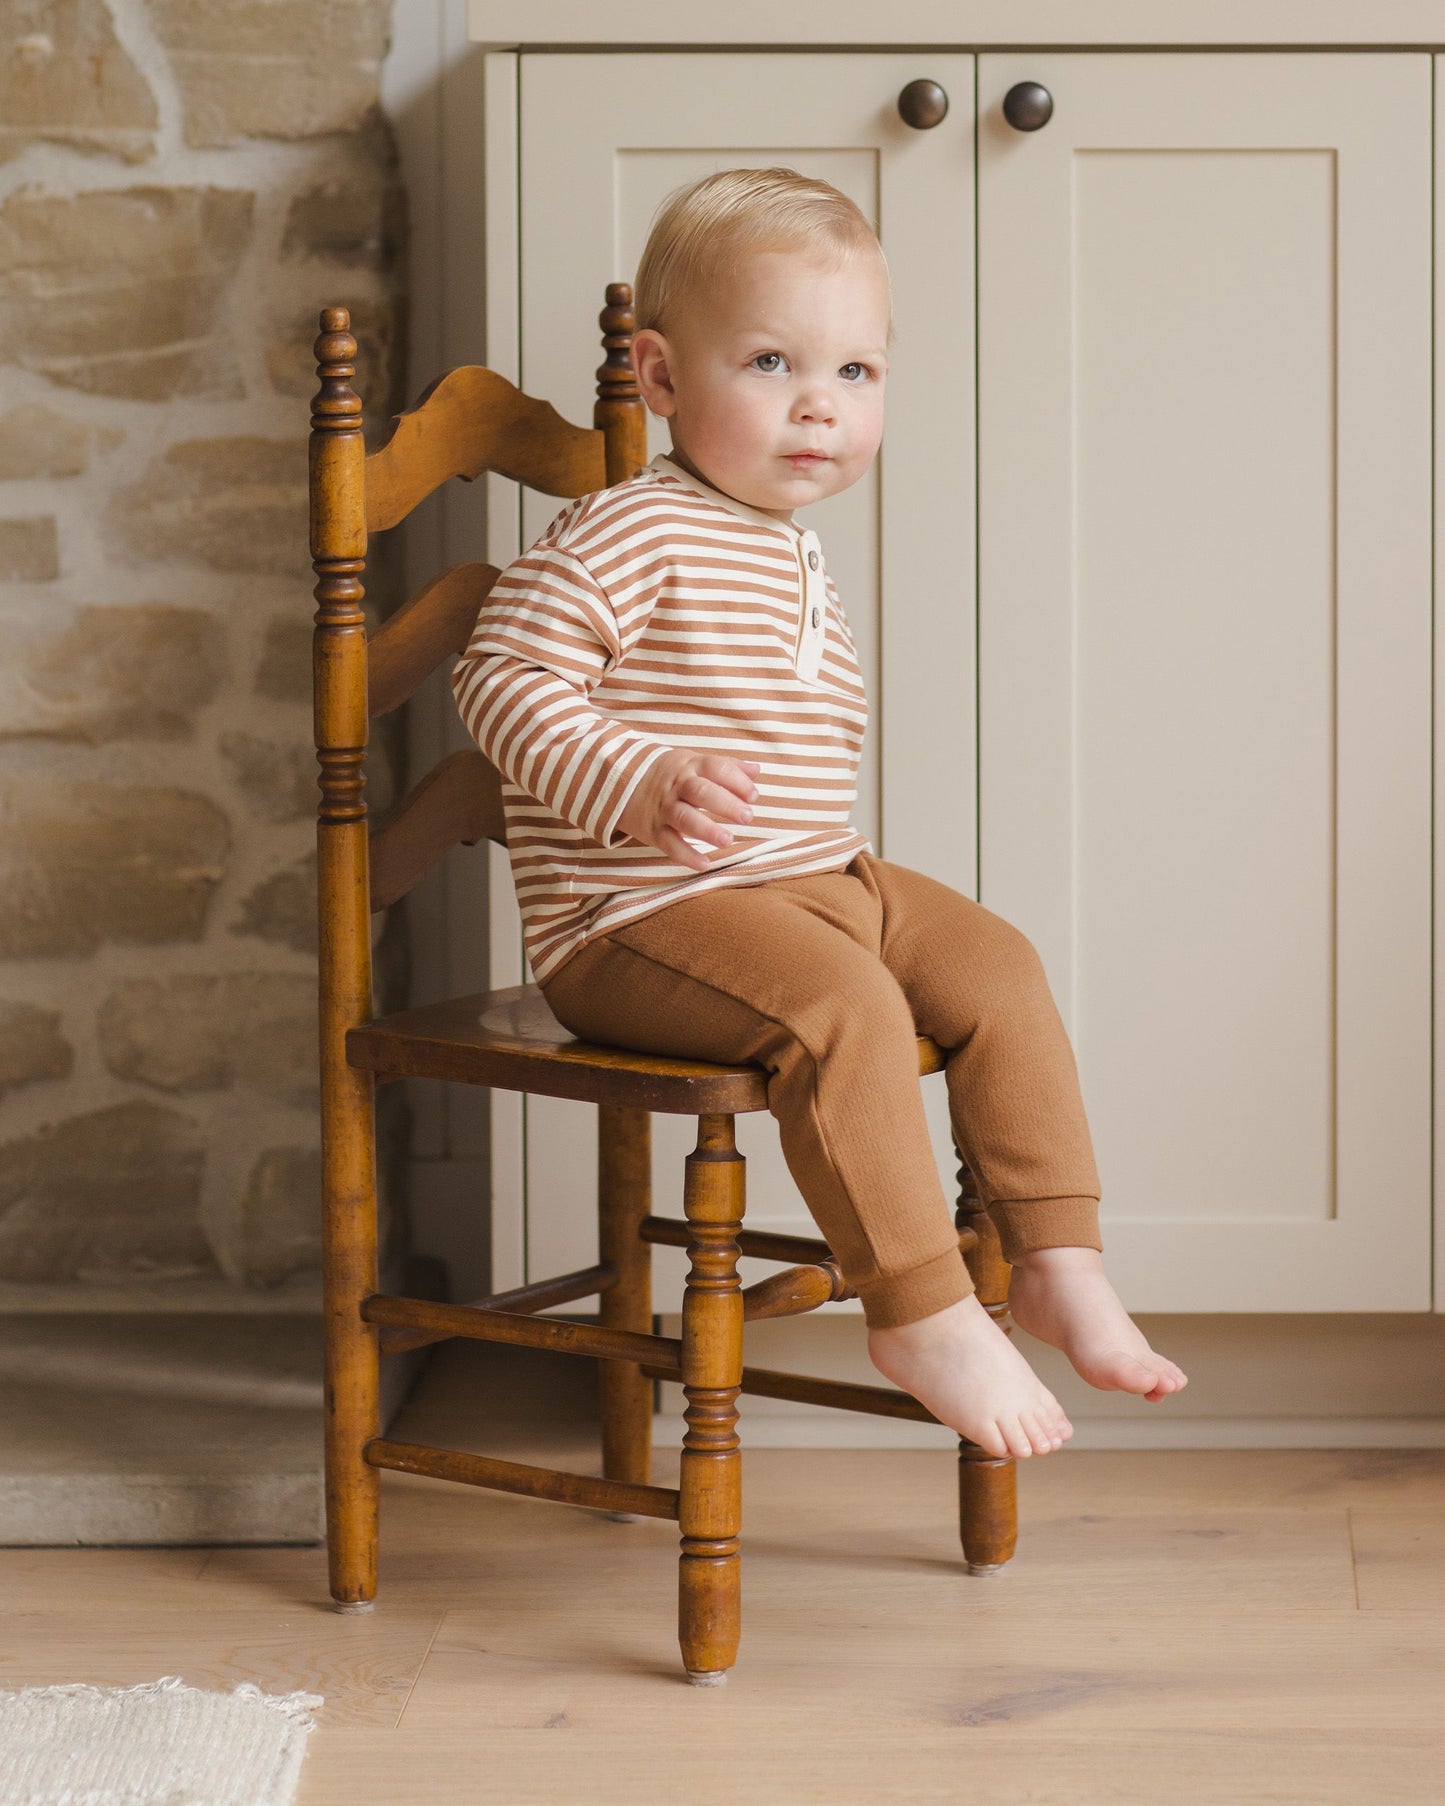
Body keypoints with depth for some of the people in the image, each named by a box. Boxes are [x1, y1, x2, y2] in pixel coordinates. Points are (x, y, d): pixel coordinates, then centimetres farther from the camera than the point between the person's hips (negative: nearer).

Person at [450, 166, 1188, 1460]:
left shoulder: (797, 555, 16)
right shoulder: (630, 535, -14)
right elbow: (505, 676, -20)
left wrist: (833, 855, 18)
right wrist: (638, 783, -32)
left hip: (813, 879, 9)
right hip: (640, 917, -9)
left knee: (997, 965, 2)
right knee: (847, 1003, -30)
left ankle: (1058, 1264, 9)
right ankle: (922, 1315, -21)